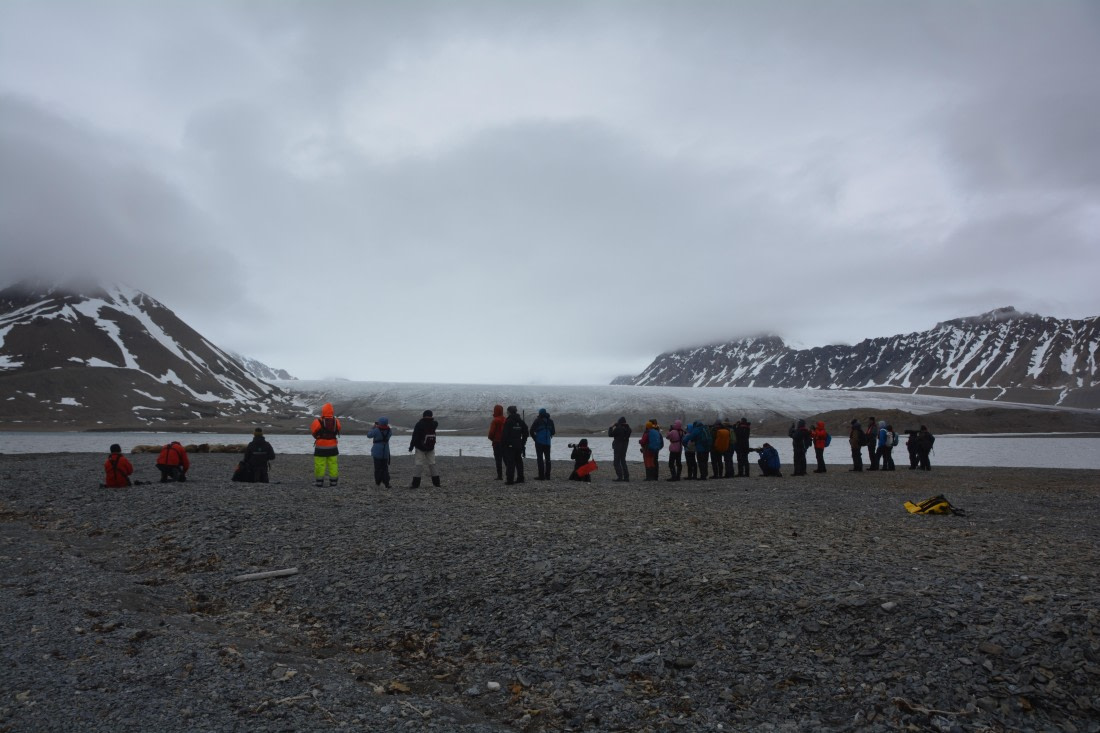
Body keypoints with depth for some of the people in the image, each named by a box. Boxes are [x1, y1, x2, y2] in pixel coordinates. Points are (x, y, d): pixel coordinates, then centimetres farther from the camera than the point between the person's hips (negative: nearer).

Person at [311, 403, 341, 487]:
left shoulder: (318, 422, -15)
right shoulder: (336, 421, -3)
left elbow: (313, 432, -1)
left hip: (321, 448, -3)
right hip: (333, 448, 3)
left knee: (320, 465, 4)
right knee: (333, 465, 9)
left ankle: (319, 483, 6)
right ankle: (333, 483, 12)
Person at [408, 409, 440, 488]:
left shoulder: (419, 424, -13)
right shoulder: (433, 424, -1)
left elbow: (415, 437, -13)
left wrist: (411, 447, -7)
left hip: (420, 448, -4)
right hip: (431, 448, 4)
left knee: (419, 464, -4)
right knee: (432, 464, 12)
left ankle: (416, 484, -9)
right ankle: (436, 482, 12)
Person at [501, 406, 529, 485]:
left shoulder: (508, 421, -12)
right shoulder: (520, 421, 9)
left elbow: (505, 434, -16)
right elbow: (526, 433, 13)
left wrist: (503, 442, -6)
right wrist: (523, 442, 17)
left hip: (509, 445, -7)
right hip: (519, 445, 7)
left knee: (510, 462, -6)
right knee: (518, 461, 15)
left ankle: (510, 480, -8)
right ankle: (520, 478, 18)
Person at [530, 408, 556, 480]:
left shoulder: (537, 421, -7)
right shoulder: (550, 421, 8)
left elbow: (531, 431, -9)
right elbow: (553, 432, 13)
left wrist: (534, 438, 5)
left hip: (539, 442, -4)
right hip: (547, 443, 4)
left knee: (540, 459, 0)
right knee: (547, 459, 12)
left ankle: (541, 476, -5)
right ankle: (547, 476, 12)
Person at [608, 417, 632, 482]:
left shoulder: (618, 428, -18)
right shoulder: (628, 428, 4)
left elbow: (610, 434, -11)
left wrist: (611, 427, 4)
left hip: (618, 447, -8)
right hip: (625, 446, 8)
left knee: (616, 462, -1)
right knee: (623, 461, 17)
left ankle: (620, 477, -7)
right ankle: (626, 476, 16)